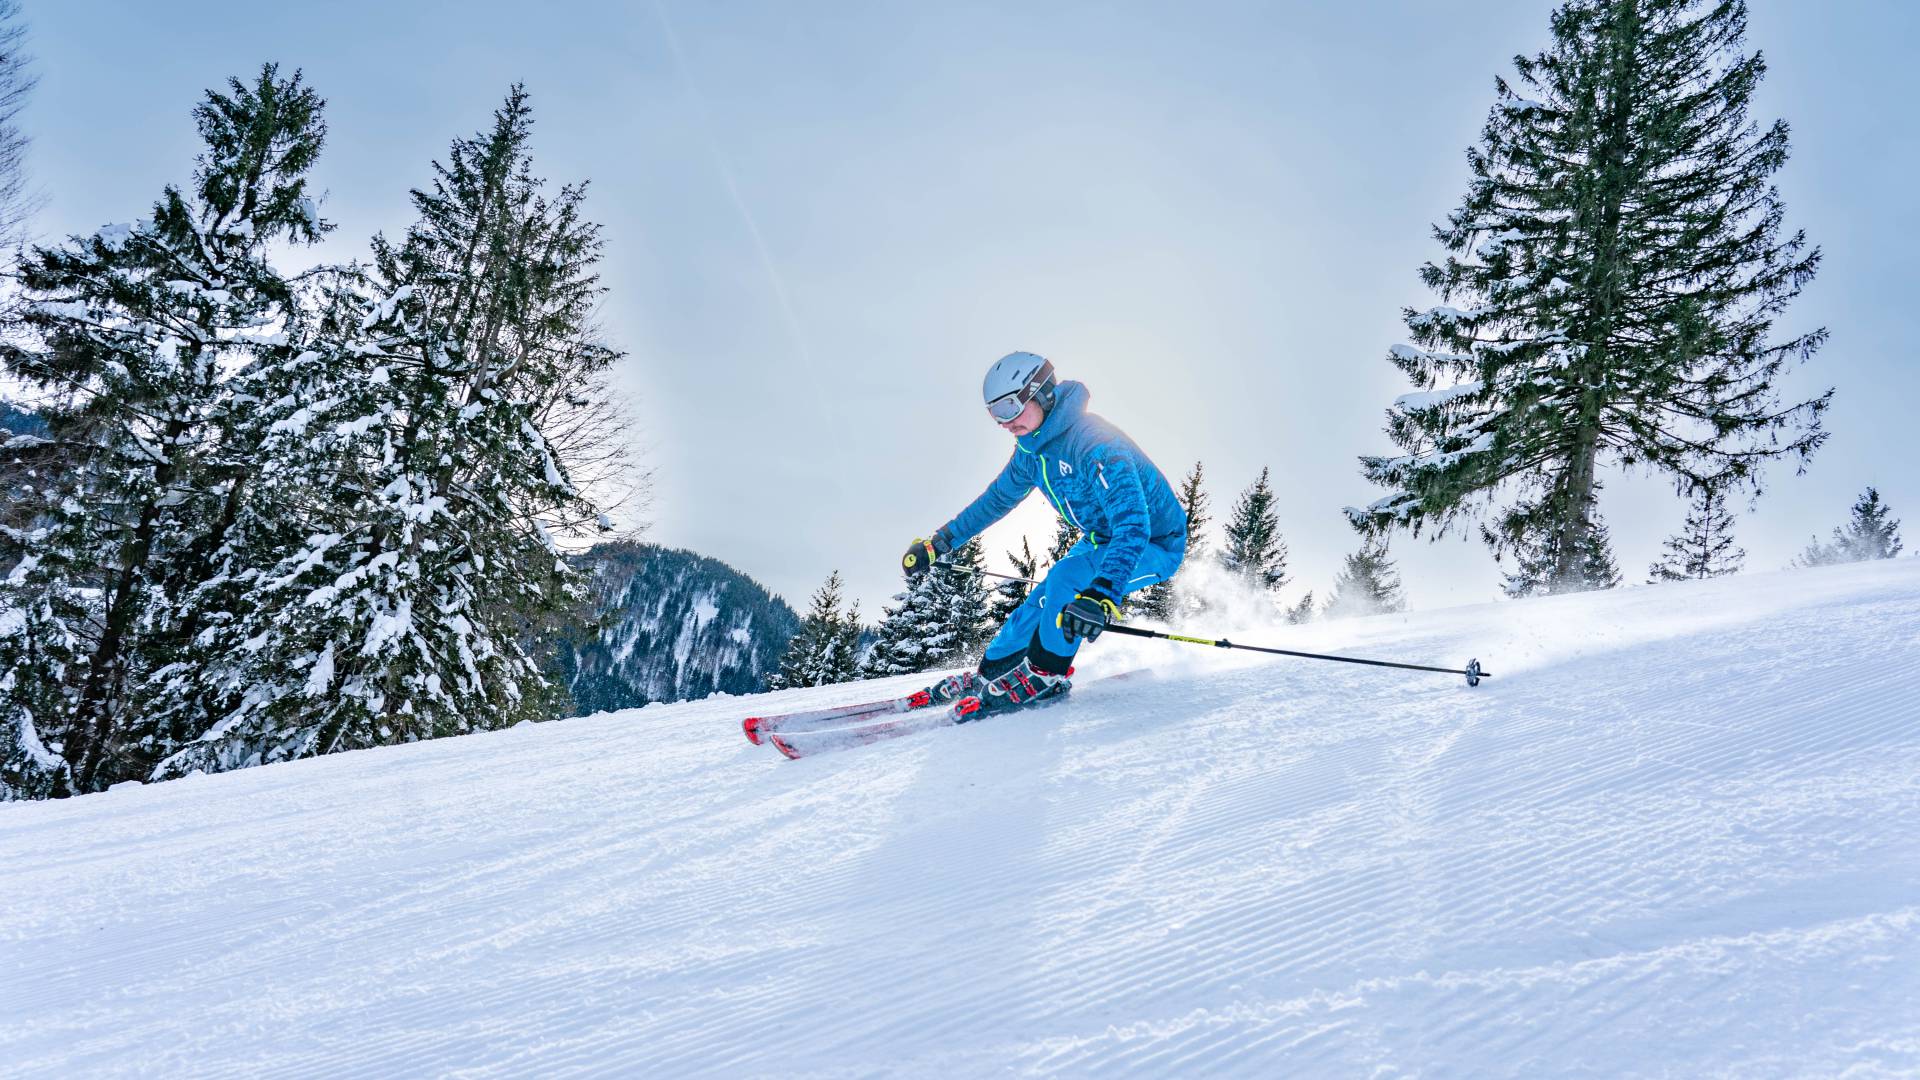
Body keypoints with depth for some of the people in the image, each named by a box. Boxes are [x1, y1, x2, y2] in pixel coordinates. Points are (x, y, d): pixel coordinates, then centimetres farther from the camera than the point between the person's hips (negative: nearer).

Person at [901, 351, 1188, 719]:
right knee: (1043, 599, 4)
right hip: (1102, 539, 9)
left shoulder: (1092, 443, -33)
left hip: (1155, 542, -8)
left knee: (1066, 578, -28)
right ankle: (989, 673, 22)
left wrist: (1103, 593, -57)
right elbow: (995, 500, 15)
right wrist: (937, 543, 16)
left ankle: (1046, 674, -12)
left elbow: (1133, 523, -44)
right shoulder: (1032, 448, -4)